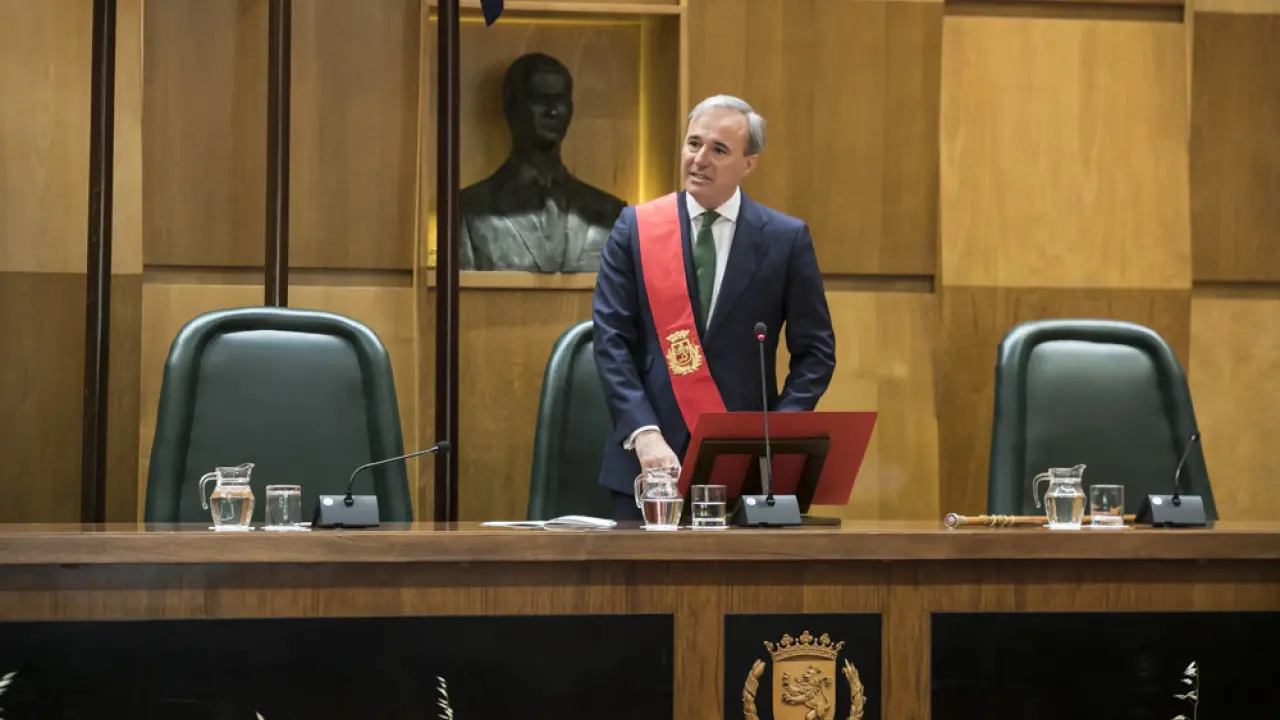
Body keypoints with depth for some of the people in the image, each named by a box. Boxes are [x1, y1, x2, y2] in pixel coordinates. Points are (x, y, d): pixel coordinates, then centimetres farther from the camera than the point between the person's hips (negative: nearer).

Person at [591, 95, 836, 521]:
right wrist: (644, 433, -13)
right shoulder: (634, 228, 4)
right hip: (651, 458, 1)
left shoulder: (786, 239, 3)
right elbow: (611, 340, -1)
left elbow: (815, 350, 5)